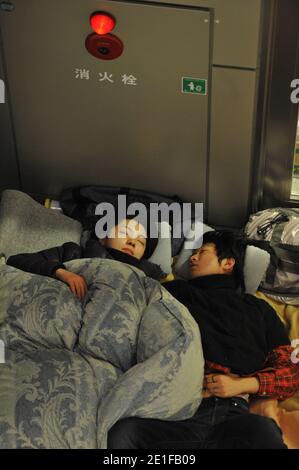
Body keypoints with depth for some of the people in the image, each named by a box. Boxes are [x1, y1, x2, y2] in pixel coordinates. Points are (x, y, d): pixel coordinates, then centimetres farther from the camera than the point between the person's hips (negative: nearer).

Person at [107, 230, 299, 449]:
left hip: (233, 413, -1)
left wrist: (242, 384, 1)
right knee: (122, 433, -33)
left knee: (264, 432, -39)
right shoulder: (176, 291, 27)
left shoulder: (257, 307, 25)